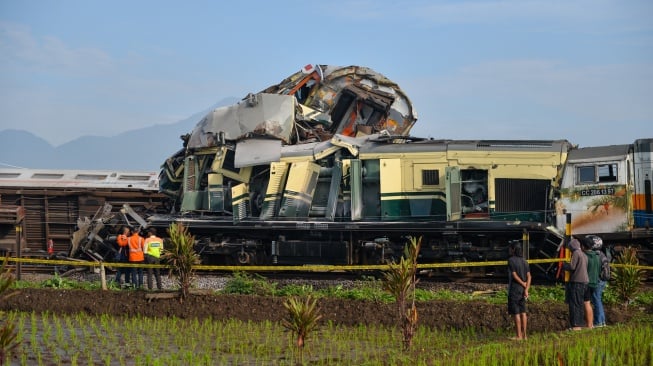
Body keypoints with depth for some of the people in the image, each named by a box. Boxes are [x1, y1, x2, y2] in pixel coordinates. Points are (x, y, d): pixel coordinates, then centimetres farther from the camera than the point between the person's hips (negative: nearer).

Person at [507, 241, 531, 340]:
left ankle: (519, 335, -2)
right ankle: (524, 334, 12)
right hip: (523, 289, 7)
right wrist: (526, 289, -5)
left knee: (516, 313, -3)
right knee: (523, 312, 10)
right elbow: (529, 276, 1)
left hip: (514, 288, -7)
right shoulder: (524, 261, 9)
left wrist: (523, 284, -5)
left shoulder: (511, 260, -11)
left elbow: (514, 275, -15)